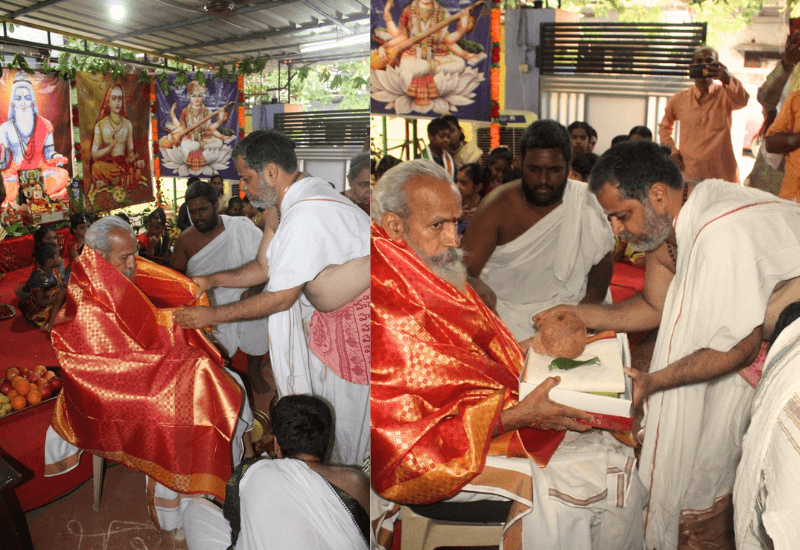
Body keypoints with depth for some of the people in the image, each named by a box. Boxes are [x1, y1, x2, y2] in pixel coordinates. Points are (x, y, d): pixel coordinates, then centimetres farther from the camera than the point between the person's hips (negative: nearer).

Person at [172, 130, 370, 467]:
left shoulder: (304, 217, -30)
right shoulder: (292, 197, 2)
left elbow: (279, 298, -23)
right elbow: (265, 267, 9)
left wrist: (212, 316, -14)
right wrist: (211, 281, 3)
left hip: (359, 314, -9)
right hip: (337, 306, 10)